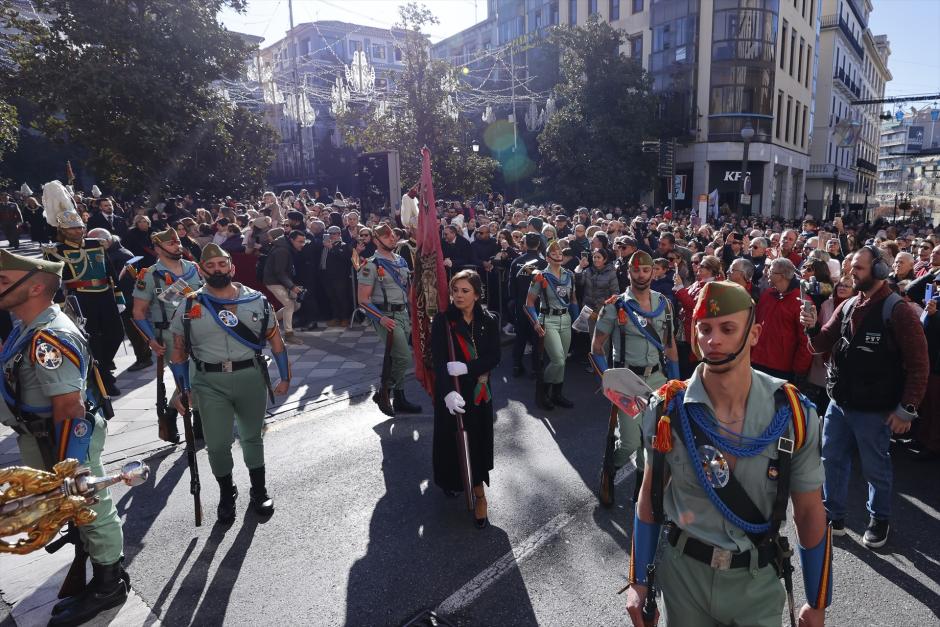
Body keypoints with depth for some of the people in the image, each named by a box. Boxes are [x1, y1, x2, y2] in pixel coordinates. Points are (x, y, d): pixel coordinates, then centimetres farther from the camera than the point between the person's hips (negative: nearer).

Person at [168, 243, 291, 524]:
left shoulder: (256, 300, 1)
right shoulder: (189, 306, -1)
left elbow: (276, 340, 6)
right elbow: (178, 350, 4)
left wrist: (285, 377, 6)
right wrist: (181, 390, 3)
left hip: (252, 377, 1)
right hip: (209, 383, 0)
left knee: (252, 436, 16)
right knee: (217, 443, 4)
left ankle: (259, 490, 35)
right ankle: (226, 494, 30)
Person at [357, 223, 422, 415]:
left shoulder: (401, 261, 13)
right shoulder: (371, 265, -9)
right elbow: (363, 300, -11)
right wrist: (381, 318, -23)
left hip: (403, 314, 7)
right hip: (386, 317, -7)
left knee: (396, 358, 13)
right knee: (404, 358, -15)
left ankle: (399, 400, 23)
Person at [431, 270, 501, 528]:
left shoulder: (489, 321, -3)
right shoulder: (442, 320, -10)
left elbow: (494, 357, -7)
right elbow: (438, 359, -18)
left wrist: (466, 367, -23)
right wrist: (448, 392, -31)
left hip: (479, 391, 1)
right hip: (451, 391, -1)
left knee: (477, 440, 4)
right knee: (451, 437, 9)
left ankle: (478, 492, 18)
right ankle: (451, 481, 36)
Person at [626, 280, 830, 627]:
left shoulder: (794, 413, -14)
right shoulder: (667, 408, -14)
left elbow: (809, 511, -2)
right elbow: (650, 495, -1)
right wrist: (638, 581, 2)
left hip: (757, 580, 0)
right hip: (682, 572, 0)